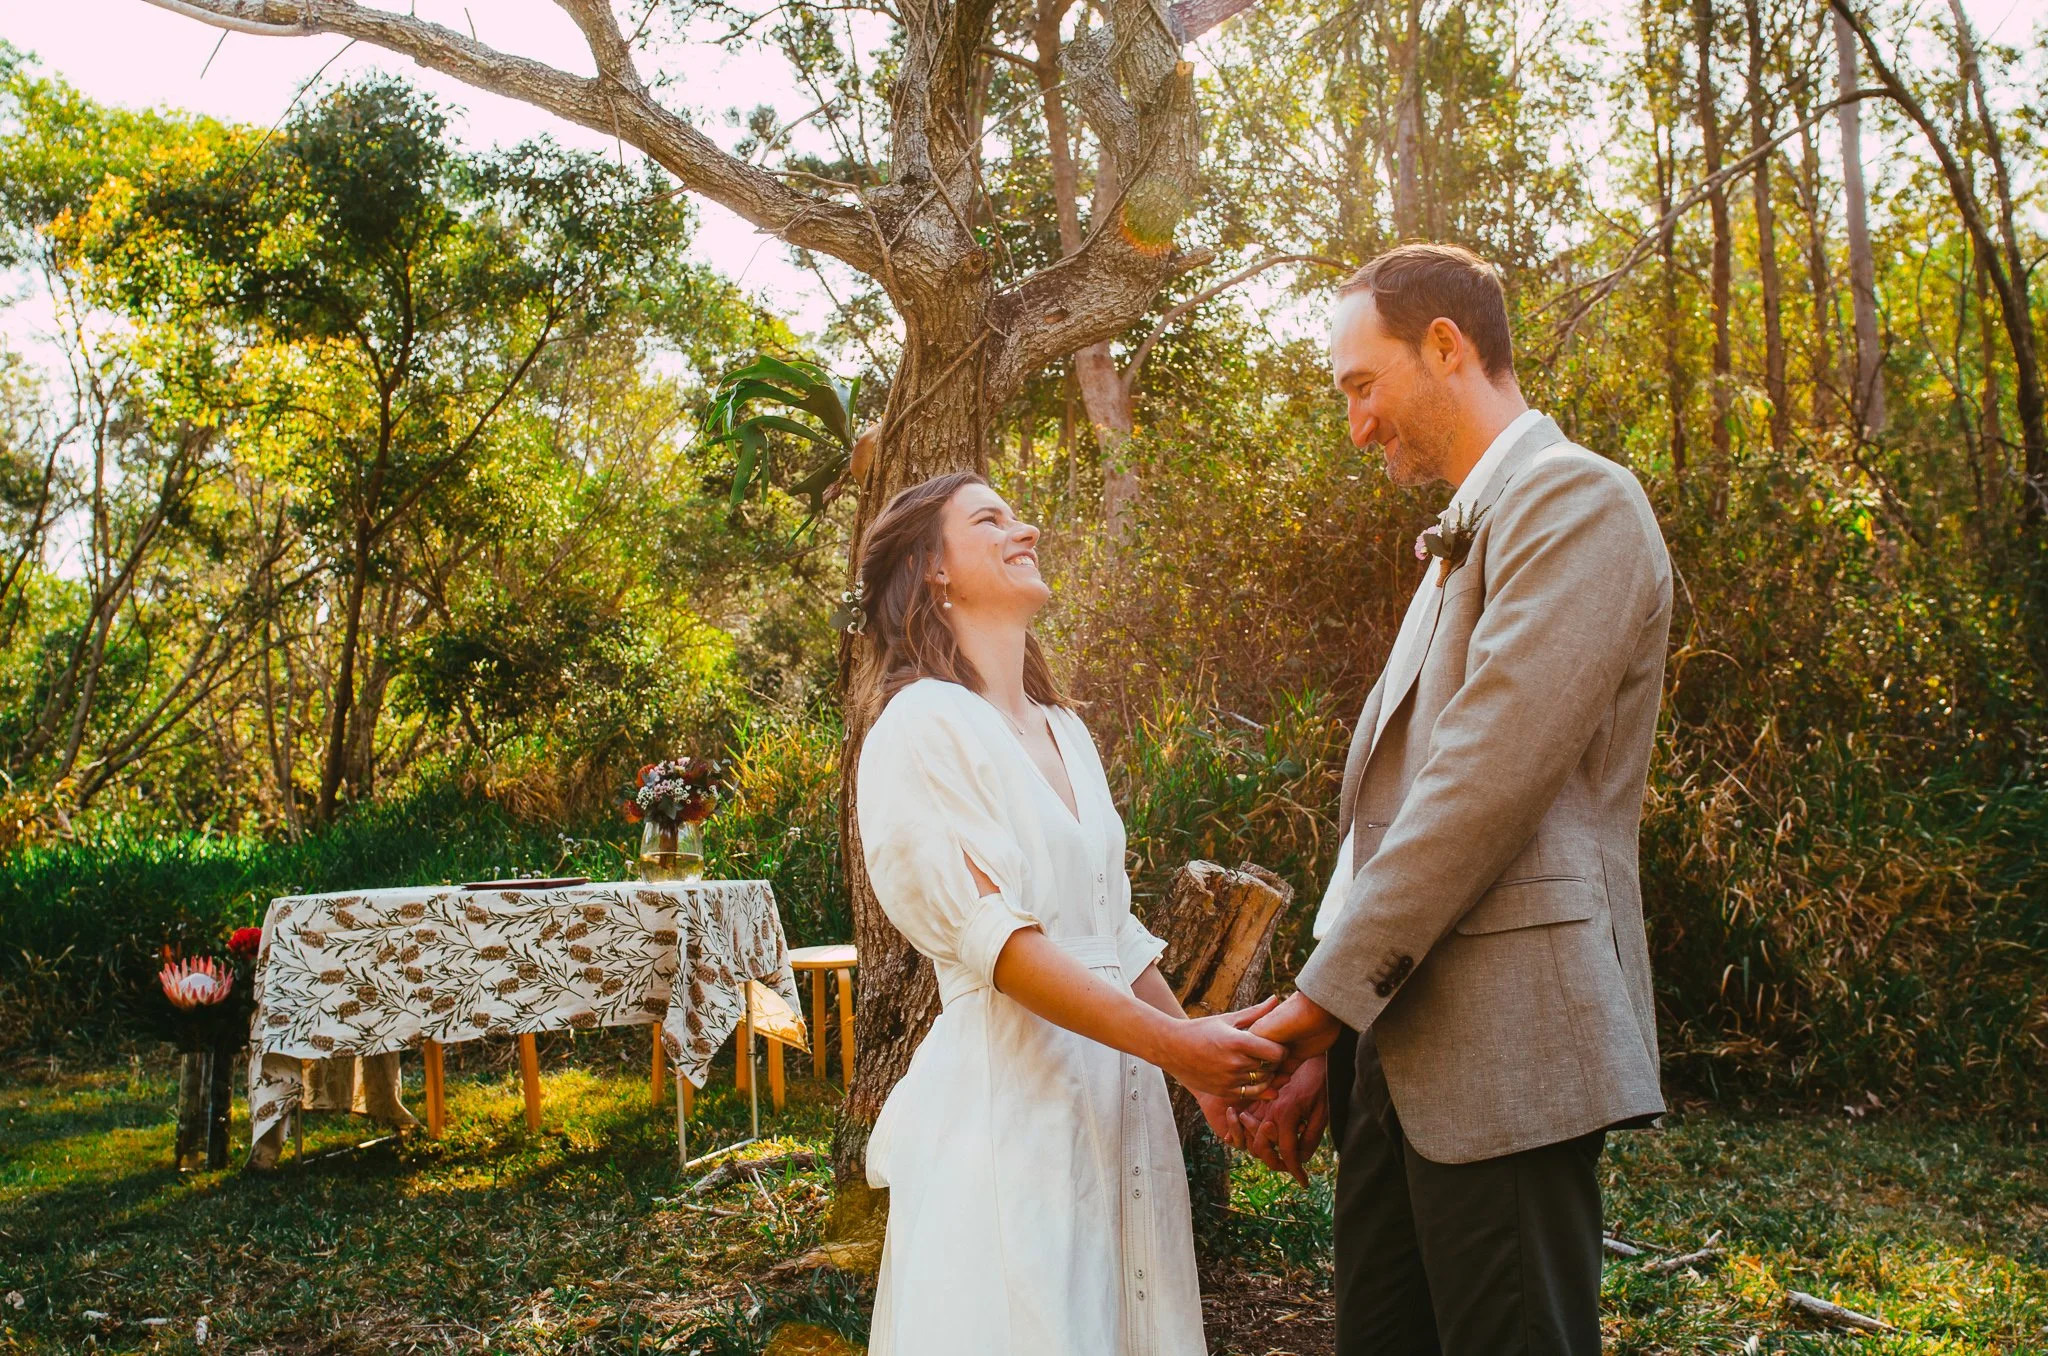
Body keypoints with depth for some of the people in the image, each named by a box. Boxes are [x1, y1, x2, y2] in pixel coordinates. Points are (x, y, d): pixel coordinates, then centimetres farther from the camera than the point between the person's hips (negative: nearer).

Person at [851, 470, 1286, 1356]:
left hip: (1116, 1090, 7)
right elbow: (986, 933, -18)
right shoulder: (925, 725, -9)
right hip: (1008, 1102, -7)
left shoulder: (1065, 731, 14)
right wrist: (1173, 1044, -22)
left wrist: (1213, 1064, 9)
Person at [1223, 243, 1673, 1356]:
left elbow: (1489, 780, -19)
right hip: (1399, 1040, 9)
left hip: (1503, 1052, -9)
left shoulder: (1575, 501, -8)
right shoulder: (1459, 544, 22)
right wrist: (1331, 1048, 12)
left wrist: (1321, 998, -16)